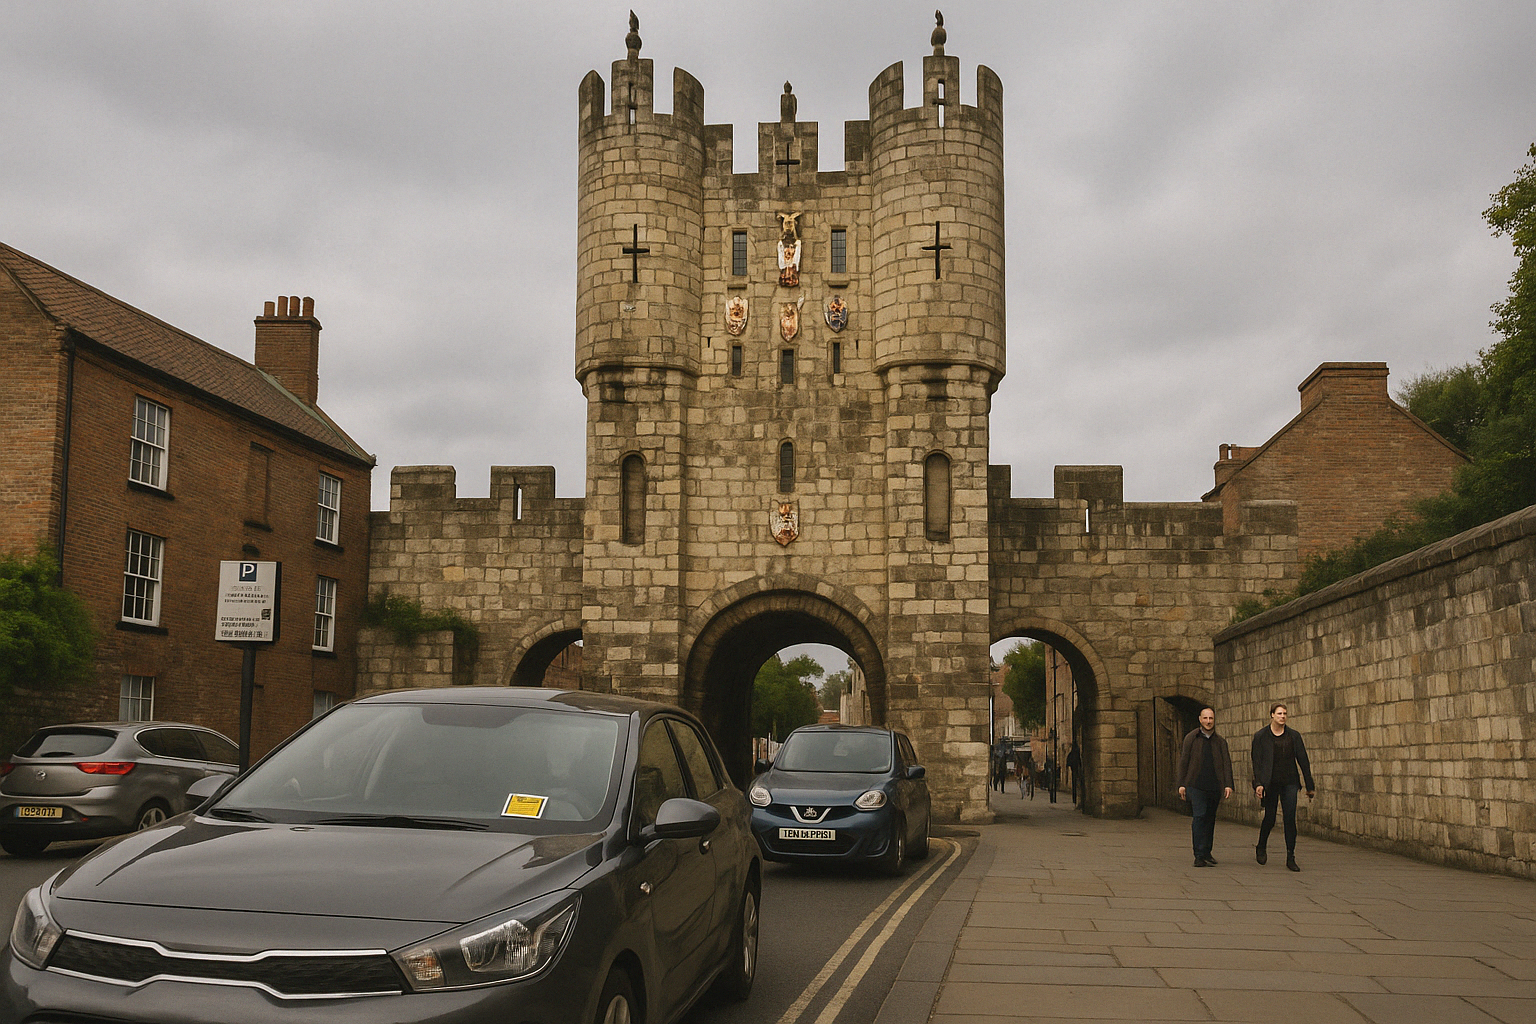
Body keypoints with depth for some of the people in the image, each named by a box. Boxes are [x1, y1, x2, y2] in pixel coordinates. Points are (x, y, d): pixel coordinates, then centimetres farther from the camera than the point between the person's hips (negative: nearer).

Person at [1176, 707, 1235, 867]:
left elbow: (1226, 763, 7)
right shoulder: (1191, 738, 4)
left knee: (1210, 819, 11)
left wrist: (1228, 784, -4)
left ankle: (1206, 853, 23)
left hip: (1215, 786, 3)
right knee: (1199, 817, -13)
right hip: (1196, 786, -3)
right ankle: (1199, 856, -15)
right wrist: (1181, 784, -1)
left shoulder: (1220, 741, 10)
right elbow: (1183, 761, 4)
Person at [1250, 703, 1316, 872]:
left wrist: (1310, 786, 6)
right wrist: (1258, 783, -14)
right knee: (1270, 818, 1)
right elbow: (1257, 761, -3)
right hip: (1270, 782, -2)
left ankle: (1290, 858, 1)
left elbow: (1303, 760, 7)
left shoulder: (1294, 736, 7)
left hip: (1289, 782, 2)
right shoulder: (1261, 736, 1)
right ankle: (1261, 848, 28)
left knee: (1290, 818, -5)